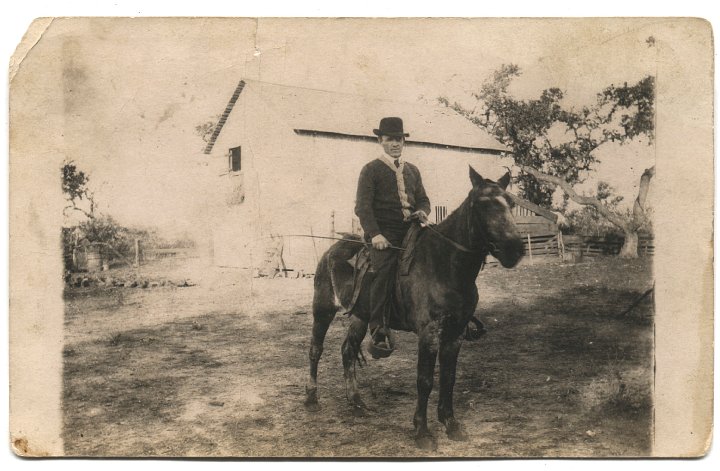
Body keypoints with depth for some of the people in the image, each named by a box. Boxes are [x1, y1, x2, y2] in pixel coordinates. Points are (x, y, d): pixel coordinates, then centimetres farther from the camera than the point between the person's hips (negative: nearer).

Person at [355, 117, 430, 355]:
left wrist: (422, 212, -3)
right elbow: (364, 206, -6)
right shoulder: (371, 170, 3)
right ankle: (378, 330, -19)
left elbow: (423, 199, 23)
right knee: (383, 271, -20)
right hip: (384, 234, -6)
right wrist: (375, 234, -19)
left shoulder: (412, 170, 21)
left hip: (411, 230, 6)